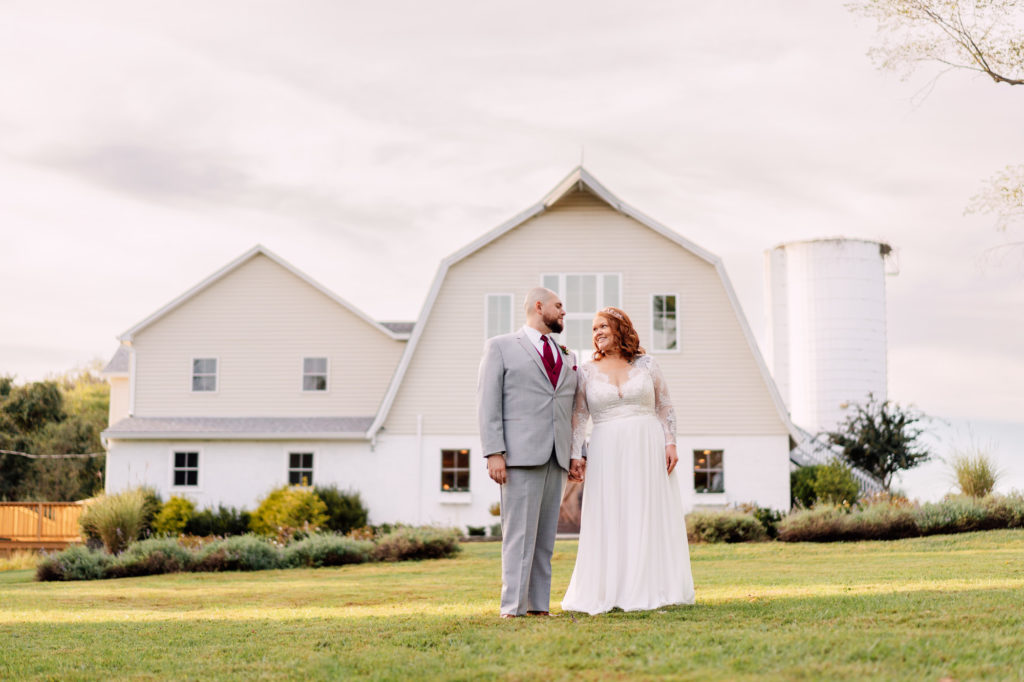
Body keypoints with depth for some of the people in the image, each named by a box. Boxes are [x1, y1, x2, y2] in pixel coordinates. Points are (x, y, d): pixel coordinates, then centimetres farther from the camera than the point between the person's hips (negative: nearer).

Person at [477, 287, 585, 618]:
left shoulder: (567, 357, 20)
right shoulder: (500, 347, 5)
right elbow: (488, 402, -3)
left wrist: (578, 453, 9)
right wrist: (494, 453, -12)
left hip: (555, 456, 6)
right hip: (520, 454, -5)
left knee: (545, 535, 4)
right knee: (519, 533, -10)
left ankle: (539, 606, 6)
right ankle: (513, 608, -9)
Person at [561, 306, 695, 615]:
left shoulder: (646, 364, 8)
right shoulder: (587, 372, 7)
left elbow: (665, 407, 9)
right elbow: (578, 418, 3)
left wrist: (670, 443, -2)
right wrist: (572, 457, -7)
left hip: (648, 450, 0)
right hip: (607, 453, 0)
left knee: (649, 518, 2)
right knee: (609, 522, 0)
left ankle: (650, 590, 9)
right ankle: (609, 592, 6)